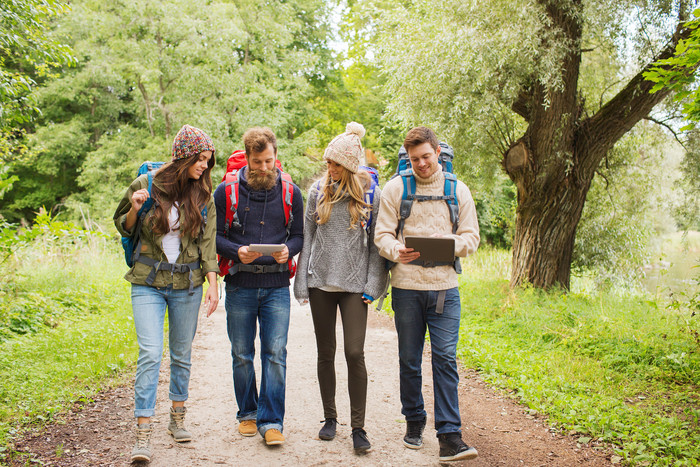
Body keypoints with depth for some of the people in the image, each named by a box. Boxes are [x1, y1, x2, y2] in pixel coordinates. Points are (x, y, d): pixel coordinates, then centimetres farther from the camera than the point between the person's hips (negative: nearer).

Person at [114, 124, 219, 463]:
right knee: (150, 354, -11)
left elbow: (208, 242, 3)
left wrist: (213, 284, -4)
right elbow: (122, 227, 9)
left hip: (187, 283, 2)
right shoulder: (145, 185, -4)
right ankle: (142, 435, -6)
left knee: (182, 354, 11)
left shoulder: (203, 195, 1)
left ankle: (177, 419, 29)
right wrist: (134, 209, -13)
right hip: (148, 282, -2)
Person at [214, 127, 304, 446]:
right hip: (240, 285, 0)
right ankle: (247, 413, 27)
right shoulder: (226, 191, 1)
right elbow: (214, 235, 3)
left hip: (276, 286, 0)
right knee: (242, 355, 10)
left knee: (275, 354, -4)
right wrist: (237, 251, -16)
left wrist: (287, 250, -13)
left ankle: (271, 421, 5)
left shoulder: (290, 193, 5)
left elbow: (299, 235, 9)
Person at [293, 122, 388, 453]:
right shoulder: (318, 191, 7)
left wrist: (373, 285, -5)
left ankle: (358, 427, 3)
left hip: (354, 284, -2)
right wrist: (302, 284, 4)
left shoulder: (370, 194, 0)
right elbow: (307, 237, 8)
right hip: (321, 281, 3)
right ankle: (330, 418, 24)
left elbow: (376, 243, 1)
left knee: (355, 353, -8)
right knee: (326, 353, 9)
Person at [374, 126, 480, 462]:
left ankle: (449, 435, -1)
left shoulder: (458, 190, 7)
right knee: (409, 360, 10)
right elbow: (382, 234, 2)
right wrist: (396, 251, -20)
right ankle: (414, 422, 28)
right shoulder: (395, 188, 4)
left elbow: (471, 237, 6)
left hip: (444, 287, 0)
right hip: (406, 286, 0)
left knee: (445, 358, -5)